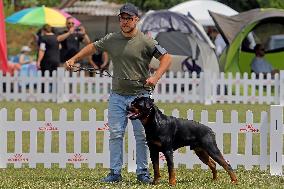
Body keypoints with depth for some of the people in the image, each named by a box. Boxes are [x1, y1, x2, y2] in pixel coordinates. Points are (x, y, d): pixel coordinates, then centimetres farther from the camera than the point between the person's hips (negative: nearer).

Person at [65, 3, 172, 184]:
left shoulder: (146, 41, -8)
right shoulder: (111, 39, 6)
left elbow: (167, 58, -9)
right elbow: (93, 47, 21)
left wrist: (156, 77, -20)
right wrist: (74, 59, 16)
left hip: (140, 96, -4)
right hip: (117, 95, 4)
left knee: (142, 135, 0)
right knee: (115, 134, 3)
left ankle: (142, 173, 8)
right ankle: (115, 172, 7)